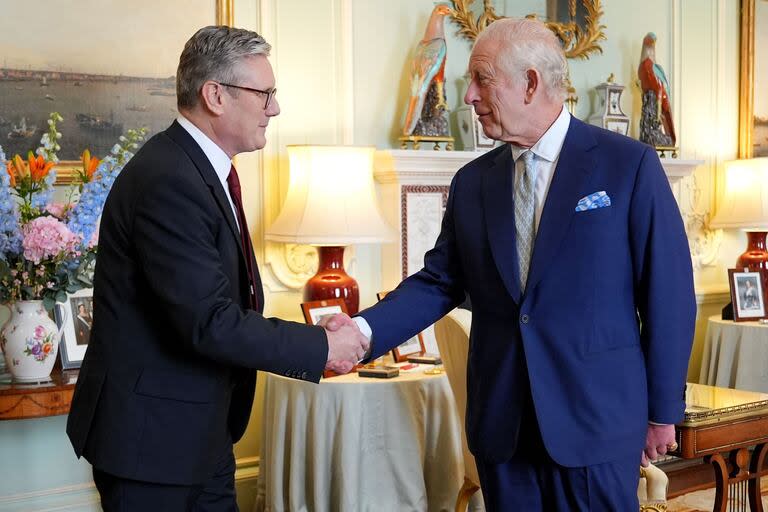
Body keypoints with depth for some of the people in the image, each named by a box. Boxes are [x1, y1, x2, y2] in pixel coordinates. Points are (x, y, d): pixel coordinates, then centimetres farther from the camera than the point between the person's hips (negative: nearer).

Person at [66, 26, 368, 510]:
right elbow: (212, 321, -26)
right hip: (150, 433, -9)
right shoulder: (167, 180, -22)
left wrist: (309, 347, 1)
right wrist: (320, 347, -17)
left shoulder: (204, 169, 9)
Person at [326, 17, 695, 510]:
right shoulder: (472, 181, 7)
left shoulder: (629, 165, -6)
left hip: (597, 418, -4)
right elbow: (439, 281, 6)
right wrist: (365, 329, -12)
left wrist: (663, 412, -2)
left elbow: (669, 290, -4)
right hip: (501, 421, 4)